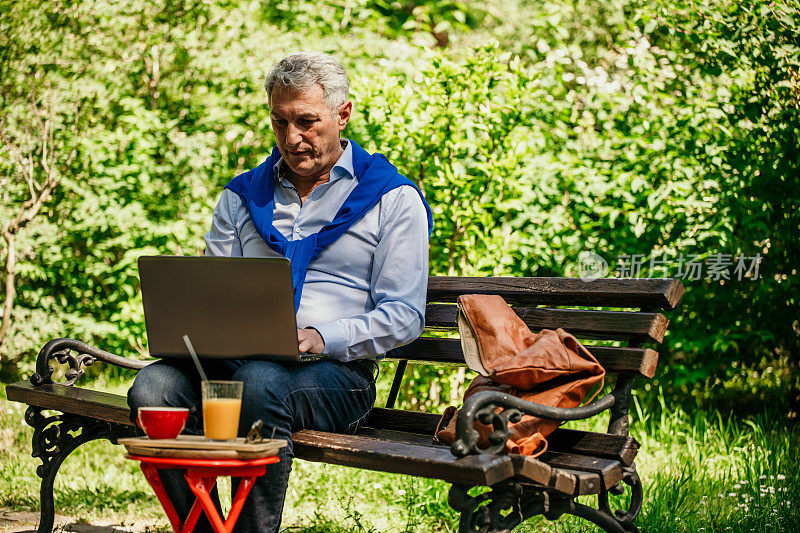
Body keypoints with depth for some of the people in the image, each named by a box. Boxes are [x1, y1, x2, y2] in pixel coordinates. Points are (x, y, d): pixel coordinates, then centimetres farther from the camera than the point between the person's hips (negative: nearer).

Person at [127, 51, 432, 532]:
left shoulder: (393, 199, 8)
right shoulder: (242, 196, 21)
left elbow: (403, 316, 1)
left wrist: (321, 339, -15)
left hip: (336, 370, -4)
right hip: (234, 358, 4)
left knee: (259, 382, -38)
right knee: (152, 388, -27)